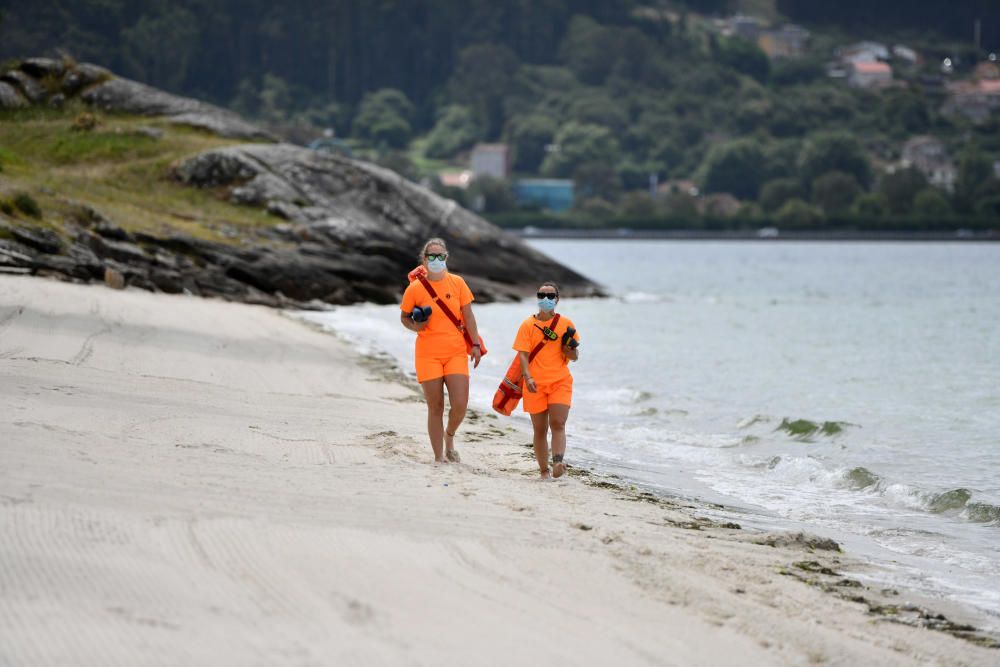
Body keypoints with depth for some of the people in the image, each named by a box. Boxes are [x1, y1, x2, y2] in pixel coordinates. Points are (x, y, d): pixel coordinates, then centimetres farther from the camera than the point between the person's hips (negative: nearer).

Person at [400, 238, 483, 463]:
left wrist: (475, 345, 4)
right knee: (435, 408, 0)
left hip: (456, 352, 1)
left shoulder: (457, 283, 2)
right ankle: (439, 457, 10)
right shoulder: (415, 288, -3)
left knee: (460, 405, -9)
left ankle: (449, 436, 22)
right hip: (428, 354, -1)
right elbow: (404, 317, 9)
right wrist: (416, 326, -12)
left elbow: (468, 316, 7)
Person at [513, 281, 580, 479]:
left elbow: (575, 357, 10)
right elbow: (523, 354, -4)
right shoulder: (528, 325, 3)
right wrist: (527, 377, -19)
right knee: (540, 429, 4)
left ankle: (558, 462, -27)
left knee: (558, 424, -16)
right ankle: (544, 470, 10)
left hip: (560, 382, 0)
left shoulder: (566, 324, 6)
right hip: (535, 384, 0)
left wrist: (569, 346, -13)